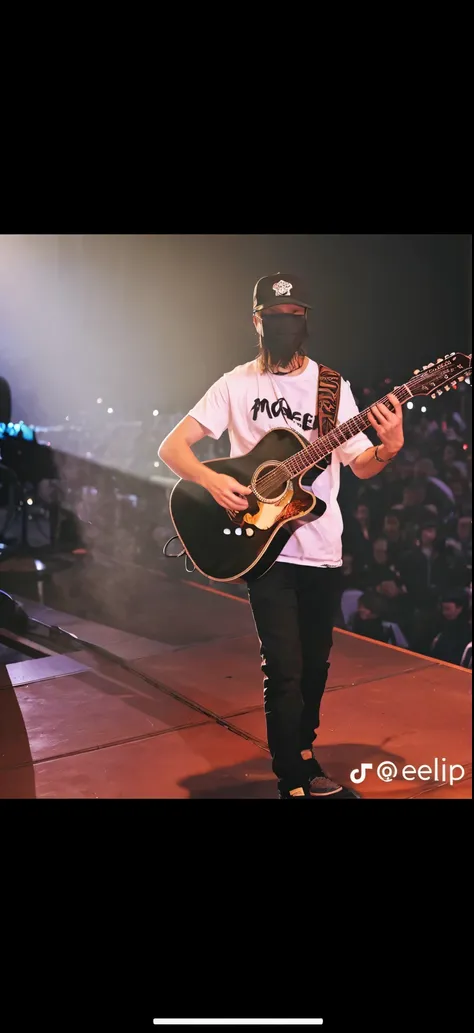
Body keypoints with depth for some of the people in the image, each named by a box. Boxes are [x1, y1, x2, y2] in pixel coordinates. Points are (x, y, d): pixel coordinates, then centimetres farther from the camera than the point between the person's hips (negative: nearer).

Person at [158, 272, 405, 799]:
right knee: (285, 669, -7)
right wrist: (211, 479, -23)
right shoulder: (235, 384, -3)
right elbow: (171, 446, -5)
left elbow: (360, 465, 2)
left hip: (323, 550, 4)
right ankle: (294, 784, 9)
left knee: (315, 665, 15)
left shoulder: (332, 385, 4)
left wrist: (388, 447, -20)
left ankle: (304, 757, 38)